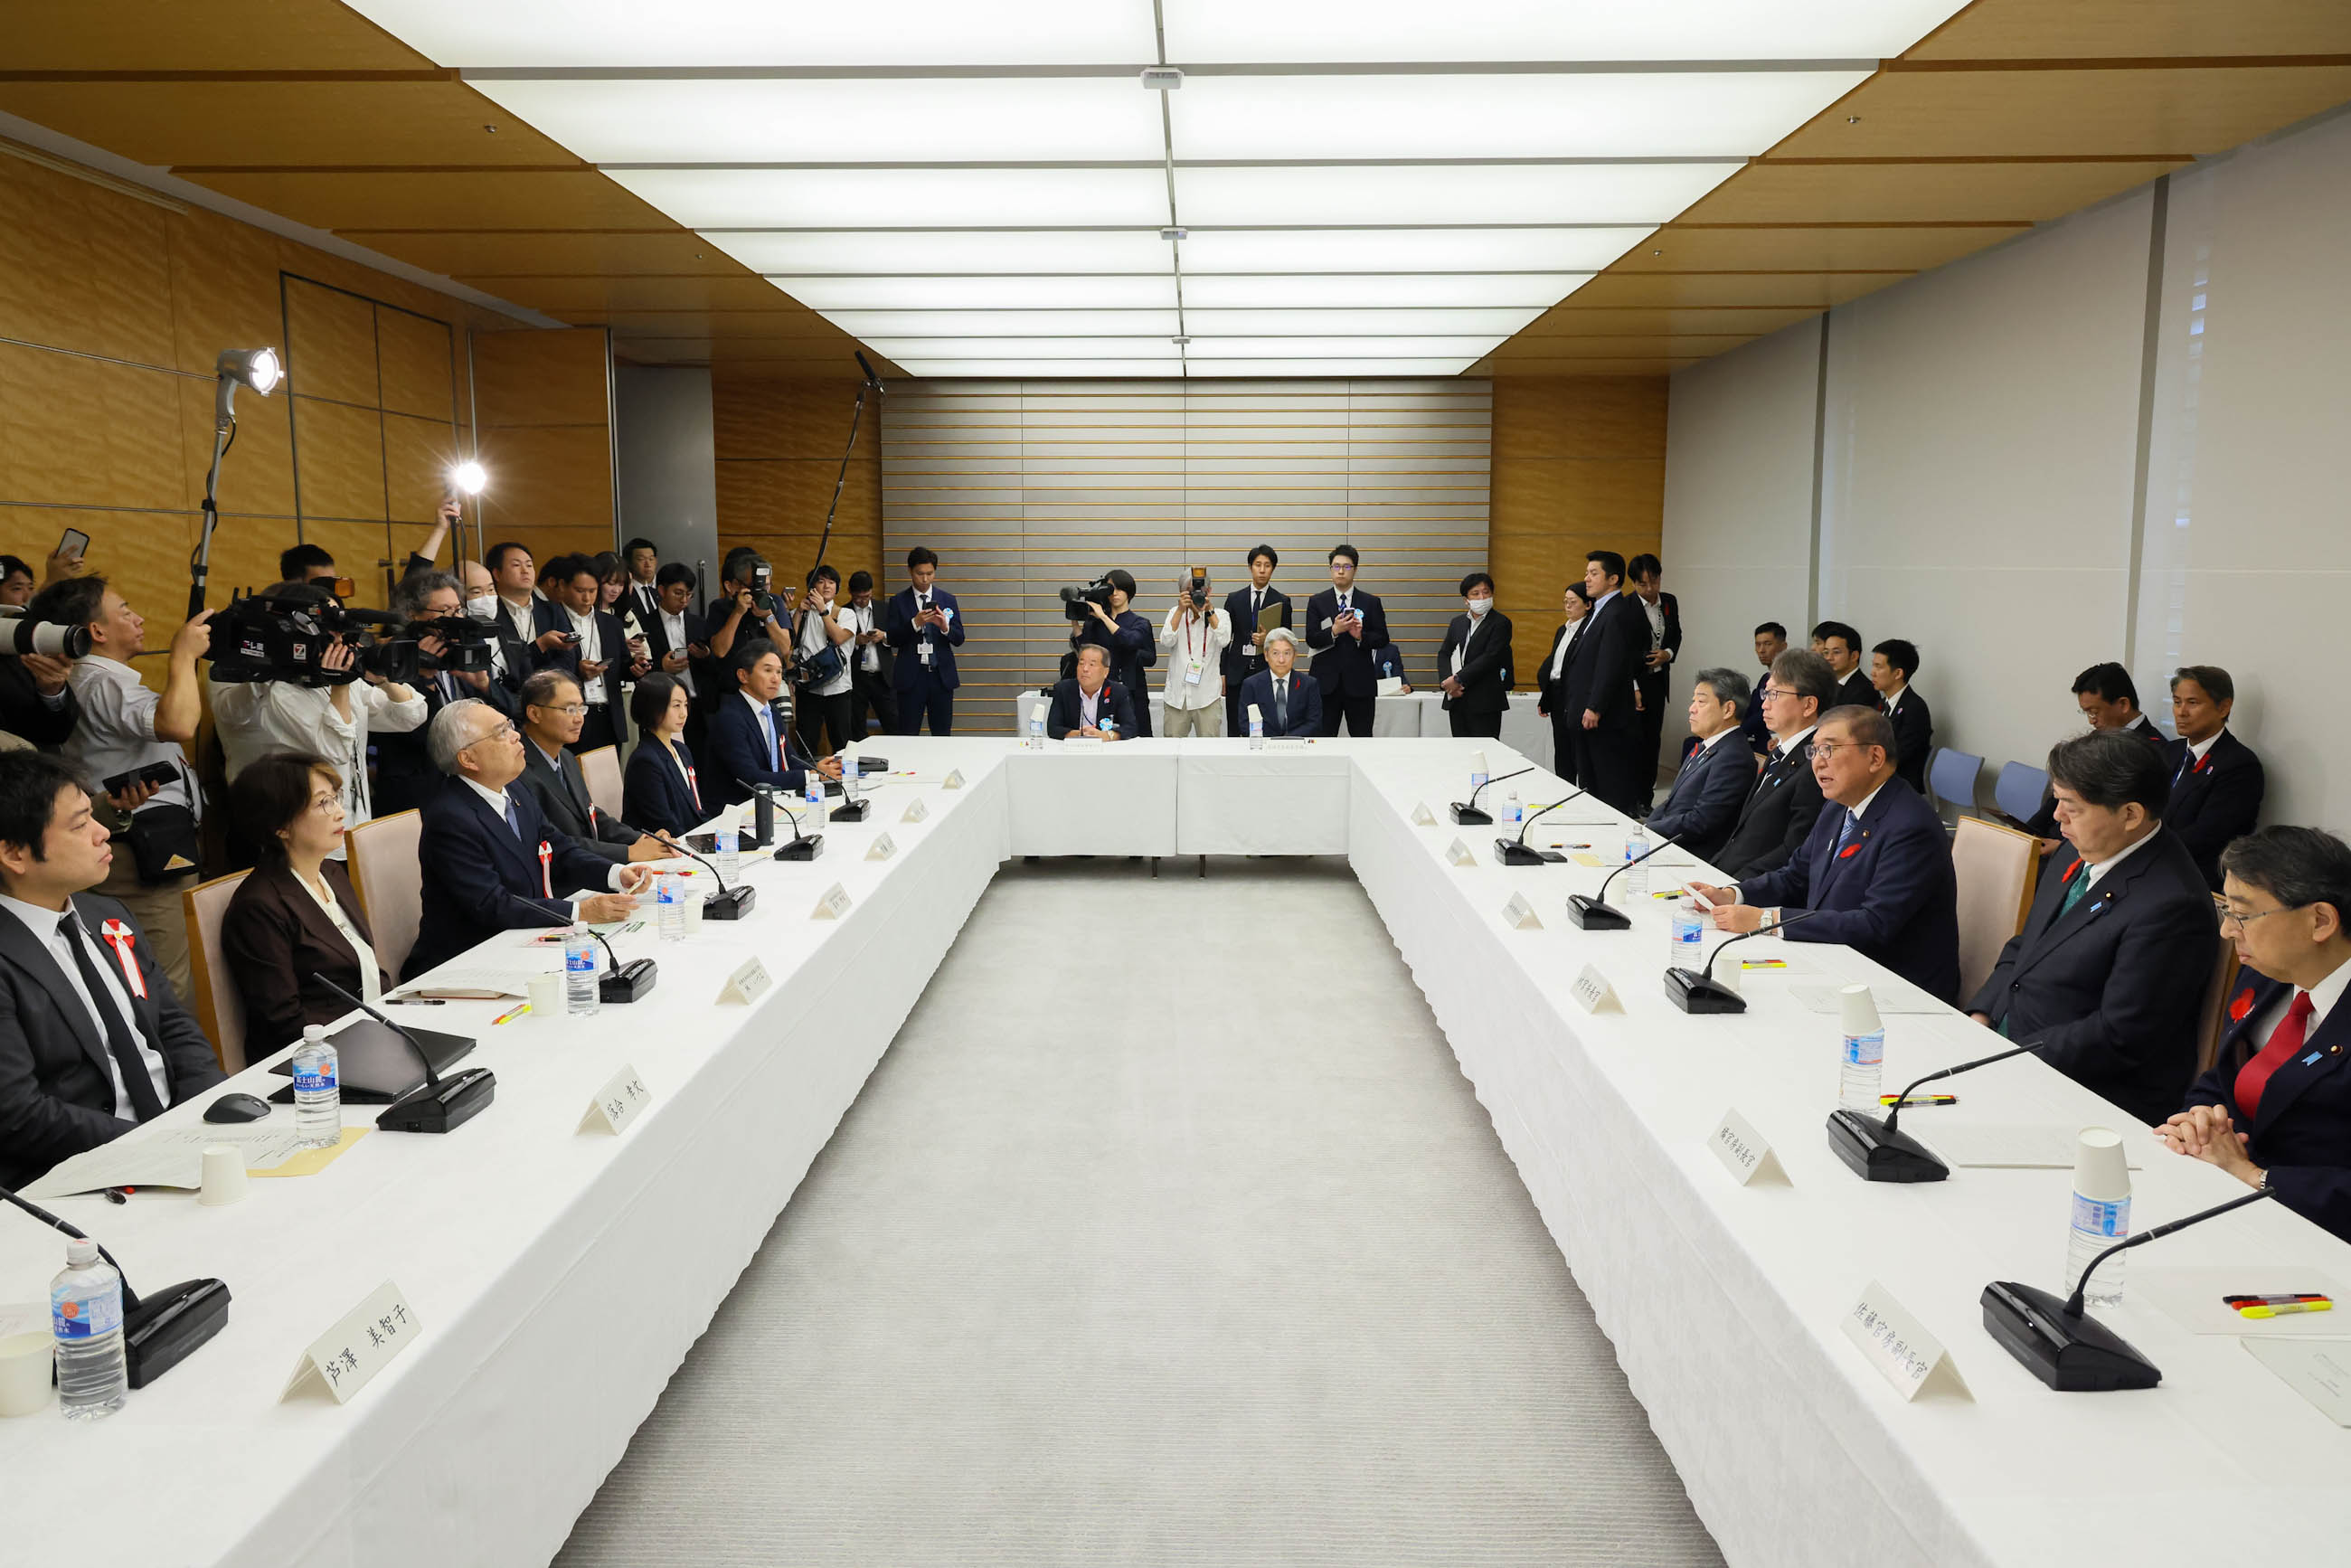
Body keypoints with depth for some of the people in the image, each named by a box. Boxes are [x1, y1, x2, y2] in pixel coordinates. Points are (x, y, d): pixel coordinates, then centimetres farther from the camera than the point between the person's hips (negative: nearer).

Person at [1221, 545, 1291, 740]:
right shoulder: (1234, 599, 8)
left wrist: (1269, 640, -15)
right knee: (1235, 730, 2)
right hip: (1237, 672, 1)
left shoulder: (1282, 601, 5)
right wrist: (1222, 673, 4)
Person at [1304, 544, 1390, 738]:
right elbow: (1311, 640, 0)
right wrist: (1334, 631, -17)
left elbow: (1382, 639, 5)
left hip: (1359, 683, 0)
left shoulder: (1371, 602, 8)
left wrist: (1360, 636, -13)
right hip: (1326, 682, 0)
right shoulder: (1317, 602, 8)